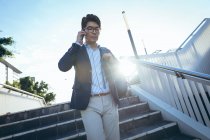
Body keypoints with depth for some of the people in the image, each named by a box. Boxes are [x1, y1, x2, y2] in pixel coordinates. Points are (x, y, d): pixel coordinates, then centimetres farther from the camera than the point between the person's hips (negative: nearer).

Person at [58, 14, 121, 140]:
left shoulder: (105, 51, 15)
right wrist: (77, 43, -7)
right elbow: (63, 66, -11)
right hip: (89, 103, -3)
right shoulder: (78, 50, 6)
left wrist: (111, 59, -7)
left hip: (110, 101, 4)